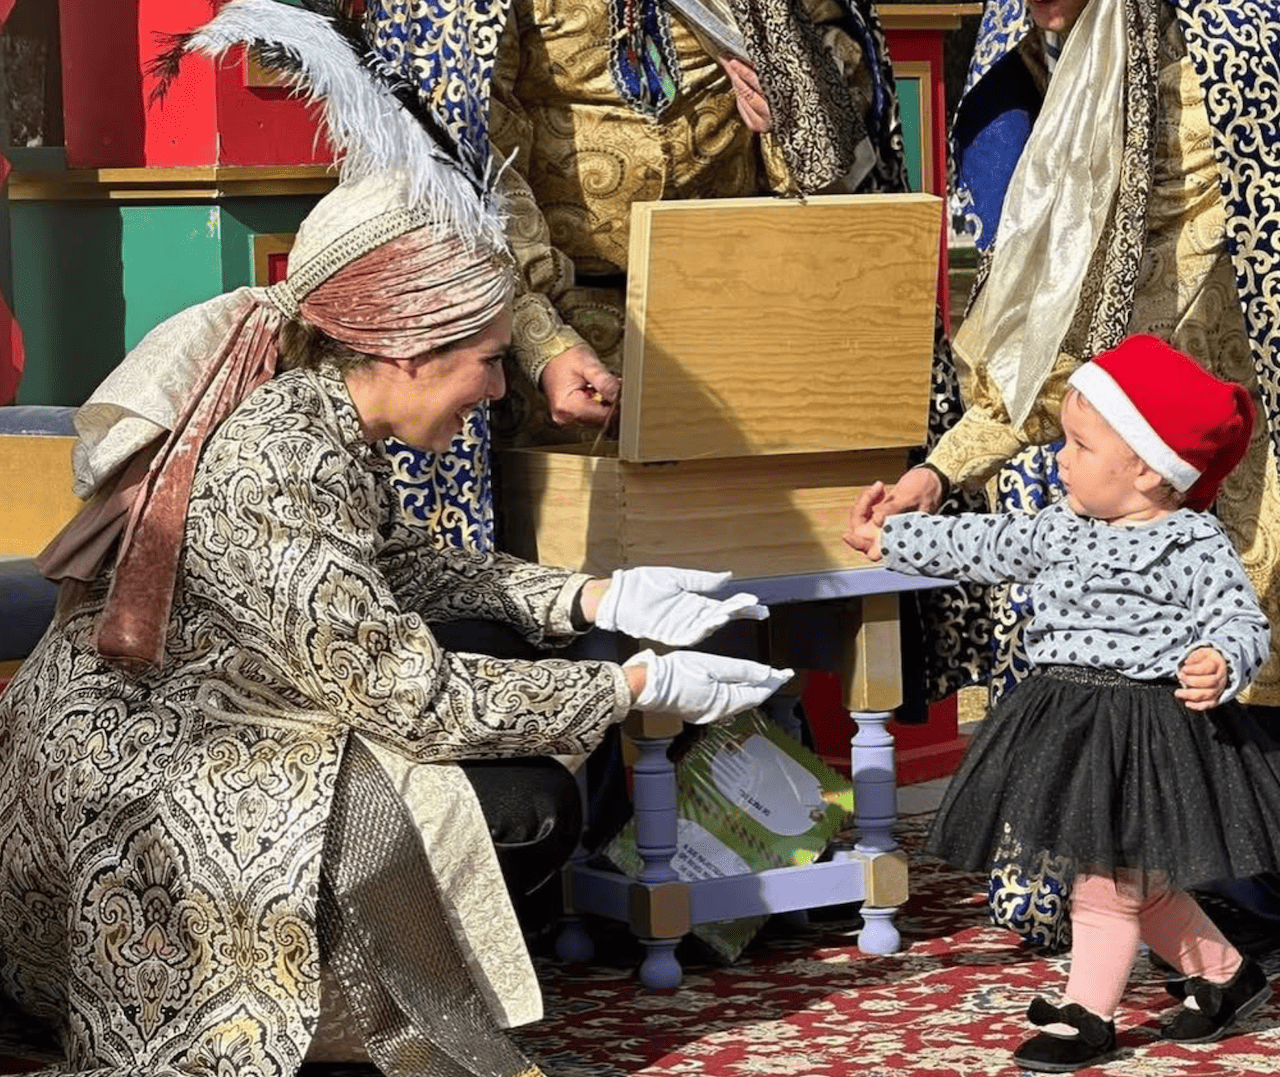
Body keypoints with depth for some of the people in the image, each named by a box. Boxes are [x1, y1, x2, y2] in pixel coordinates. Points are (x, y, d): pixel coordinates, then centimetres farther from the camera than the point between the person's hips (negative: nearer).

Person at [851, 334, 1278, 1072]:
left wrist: (1219, 664, -40)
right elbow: (984, 544, 20)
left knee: (1108, 879, -2)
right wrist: (892, 538, 28)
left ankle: (1088, 1015, 11)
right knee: (1137, 880, 16)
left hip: (1150, 728, -8)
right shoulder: (1061, 529, 8)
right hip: (1068, 723, 8)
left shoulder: (1194, 546, -14)